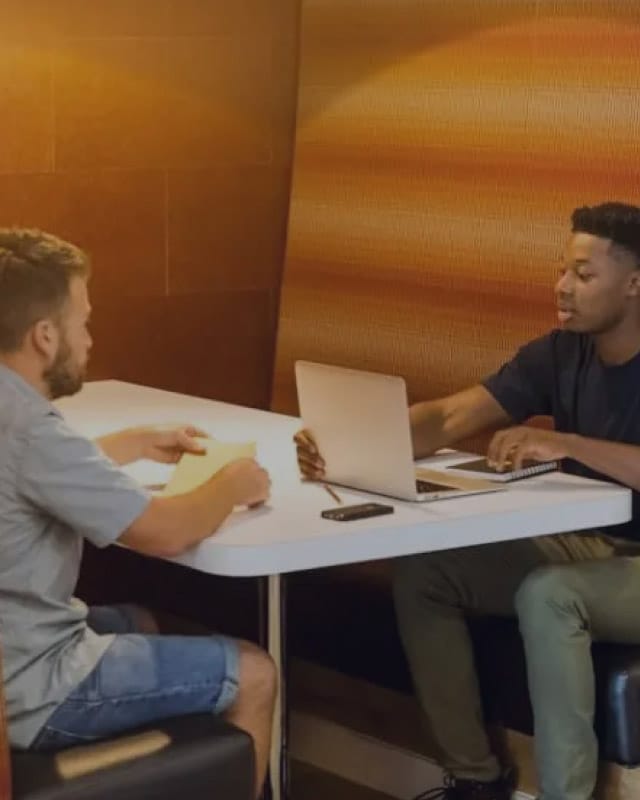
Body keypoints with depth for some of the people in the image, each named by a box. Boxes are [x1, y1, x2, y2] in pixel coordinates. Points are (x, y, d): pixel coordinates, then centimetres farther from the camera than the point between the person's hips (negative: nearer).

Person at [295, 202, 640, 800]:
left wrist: (566, 444, -34)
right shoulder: (560, 353, 2)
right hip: (584, 546, 7)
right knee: (422, 569, -10)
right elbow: (446, 418, -7)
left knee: (545, 594, -35)